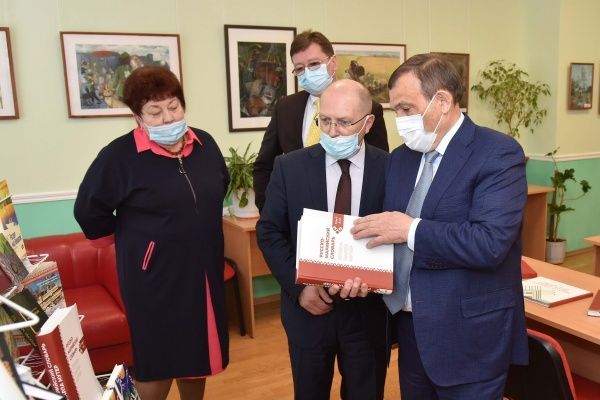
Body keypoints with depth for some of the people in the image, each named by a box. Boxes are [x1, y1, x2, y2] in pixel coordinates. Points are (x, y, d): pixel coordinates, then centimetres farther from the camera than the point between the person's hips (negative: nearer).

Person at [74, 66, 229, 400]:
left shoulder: (205, 144, 1)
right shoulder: (120, 155, -15)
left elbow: (221, 186, 19)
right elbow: (89, 210, -7)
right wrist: (130, 241, 3)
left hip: (204, 270, 5)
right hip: (153, 276, -5)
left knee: (197, 350, 19)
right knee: (157, 360, 7)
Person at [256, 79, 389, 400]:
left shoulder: (391, 168, -7)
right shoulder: (289, 167, -5)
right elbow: (269, 233, -2)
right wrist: (299, 286, -13)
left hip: (368, 309, 0)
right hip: (308, 306, 1)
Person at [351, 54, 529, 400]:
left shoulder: (498, 153, -14)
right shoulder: (401, 157, 8)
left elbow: (490, 243, -26)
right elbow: (389, 233, 9)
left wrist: (412, 229, -20)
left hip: (468, 335, -6)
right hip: (409, 325, 6)